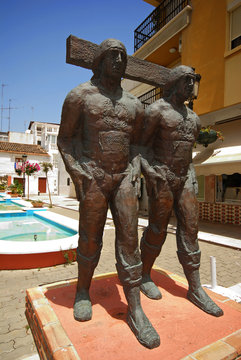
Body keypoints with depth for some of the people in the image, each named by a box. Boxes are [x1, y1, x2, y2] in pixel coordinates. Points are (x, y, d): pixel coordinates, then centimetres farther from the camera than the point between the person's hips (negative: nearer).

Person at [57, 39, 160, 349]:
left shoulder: (134, 105, 16)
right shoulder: (80, 95, 4)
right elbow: (64, 138, 3)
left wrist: (135, 170, 3)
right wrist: (76, 172, -11)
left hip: (124, 177, 4)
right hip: (92, 176, -3)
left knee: (129, 239, -1)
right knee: (90, 240, 7)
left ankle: (135, 310, 10)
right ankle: (83, 291, 32)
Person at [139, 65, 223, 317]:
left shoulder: (193, 117, 18)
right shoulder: (156, 110, -3)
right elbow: (141, 145, -8)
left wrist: (192, 177, 14)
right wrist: (151, 174, -21)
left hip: (185, 179, 6)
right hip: (160, 178, -6)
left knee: (189, 230, 3)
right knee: (157, 230, 2)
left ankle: (195, 288, 13)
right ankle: (145, 276, 23)